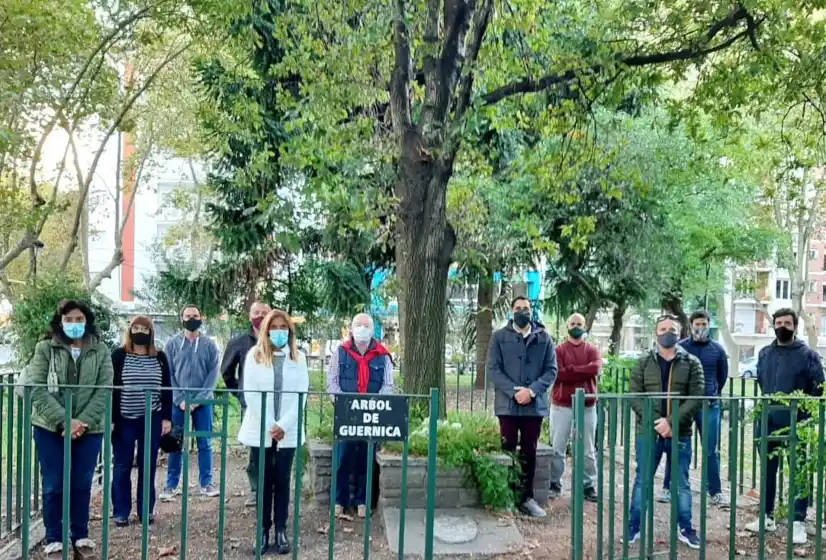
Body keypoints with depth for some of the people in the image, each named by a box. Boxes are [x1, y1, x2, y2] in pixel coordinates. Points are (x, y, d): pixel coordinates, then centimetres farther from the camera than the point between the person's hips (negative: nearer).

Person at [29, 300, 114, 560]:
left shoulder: (101, 351, 4)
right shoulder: (45, 349, 1)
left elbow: (104, 391, -3)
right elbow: (37, 390, -8)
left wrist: (83, 422, -17)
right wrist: (63, 421, -18)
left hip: (89, 429, 1)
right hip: (51, 429, -1)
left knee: (82, 485, 8)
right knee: (53, 486, 5)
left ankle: (81, 537, 22)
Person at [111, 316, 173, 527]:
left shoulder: (160, 357, 4)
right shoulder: (118, 355, -2)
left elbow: (167, 389, 7)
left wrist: (167, 418, 1)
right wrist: (110, 419, -8)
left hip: (152, 419, 2)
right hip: (124, 419, -2)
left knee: (148, 466, 9)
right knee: (122, 466, 6)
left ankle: (146, 510, 19)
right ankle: (121, 512, 15)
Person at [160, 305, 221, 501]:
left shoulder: (210, 344, 3)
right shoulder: (172, 343, 3)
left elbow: (213, 373, -2)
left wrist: (198, 399, -12)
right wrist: (180, 399, -11)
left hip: (203, 402, 0)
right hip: (178, 401, 0)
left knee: (205, 444, 5)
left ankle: (206, 483, 14)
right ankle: (171, 484, 14)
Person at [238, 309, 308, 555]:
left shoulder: (299, 357, 4)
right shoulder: (254, 355, 1)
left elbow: (302, 394, -2)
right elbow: (251, 393, -5)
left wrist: (283, 425, -12)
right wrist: (269, 426, -11)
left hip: (288, 431, 1)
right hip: (260, 430, -1)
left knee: (282, 481, 5)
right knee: (264, 481, 5)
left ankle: (281, 530, 12)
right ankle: (264, 530, 12)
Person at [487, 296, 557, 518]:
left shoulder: (544, 337, 7)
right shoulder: (499, 337, 4)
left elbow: (551, 370, 3)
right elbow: (493, 369, -2)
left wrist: (532, 391, -12)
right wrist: (514, 391, -14)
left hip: (535, 404, 1)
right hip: (507, 404, -1)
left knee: (529, 453, 8)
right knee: (507, 451, 4)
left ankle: (526, 497, 17)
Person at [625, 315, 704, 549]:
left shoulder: (692, 363, 2)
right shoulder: (643, 363, 4)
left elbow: (696, 398, -7)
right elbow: (635, 397, -2)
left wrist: (672, 422, -18)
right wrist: (656, 422, -16)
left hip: (680, 433, 0)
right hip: (648, 432, 0)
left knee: (682, 483, 10)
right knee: (642, 481, 8)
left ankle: (686, 529, 23)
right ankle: (634, 527, 18)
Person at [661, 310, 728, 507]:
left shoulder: (717, 349, 4)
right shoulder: (680, 347, -1)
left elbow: (723, 376, 16)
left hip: (709, 406, 1)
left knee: (712, 451, 4)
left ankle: (715, 492, 13)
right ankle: (668, 488, 15)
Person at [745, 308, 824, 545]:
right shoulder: (765, 353, 10)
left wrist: (803, 409, -8)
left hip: (796, 424, -5)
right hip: (768, 422, 5)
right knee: (768, 470, 12)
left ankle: (799, 522, 8)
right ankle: (767, 516, 22)